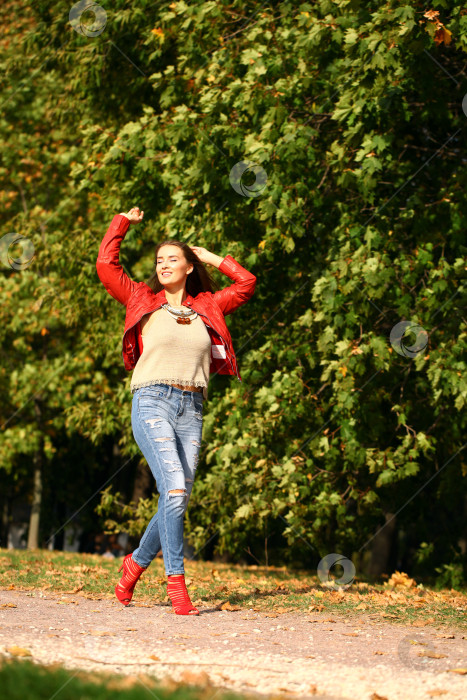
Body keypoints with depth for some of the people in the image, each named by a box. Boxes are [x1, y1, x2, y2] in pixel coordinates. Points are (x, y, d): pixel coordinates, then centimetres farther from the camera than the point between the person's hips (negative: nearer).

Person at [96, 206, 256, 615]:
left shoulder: (206, 307, 17)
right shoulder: (143, 300, 10)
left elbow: (247, 283, 21)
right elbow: (105, 265, 4)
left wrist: (212, 258, 22)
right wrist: (122, 222, 14)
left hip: (192, 408, 4)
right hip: (152, 401, -4)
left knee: (178, 499, 2)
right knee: (174, 488, -20)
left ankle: (137, 562, 25)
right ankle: (176, 581, -19)